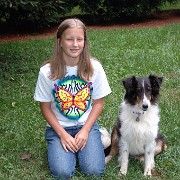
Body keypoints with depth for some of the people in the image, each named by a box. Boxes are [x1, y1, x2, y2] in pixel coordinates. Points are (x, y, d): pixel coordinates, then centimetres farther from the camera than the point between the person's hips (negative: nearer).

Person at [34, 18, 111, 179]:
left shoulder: (94, 68, -10)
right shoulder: (47, 72, -13)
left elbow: (98, 103, -2)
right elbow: (46, 107, -4)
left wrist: (85, 131, -12)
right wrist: (62, 134, -13)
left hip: (87, 125, 1)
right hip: (58, 127, 0)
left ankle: (80, 143, 12)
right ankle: (63, 145, 12)